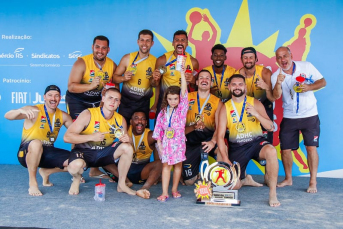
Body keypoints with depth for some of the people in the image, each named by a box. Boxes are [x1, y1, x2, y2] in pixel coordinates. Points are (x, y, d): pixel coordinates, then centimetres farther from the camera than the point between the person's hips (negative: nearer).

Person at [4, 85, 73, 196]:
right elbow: (8, 116, -27)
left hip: (48, 153, 6)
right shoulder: (35, 111, -14)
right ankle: (32, 183, -22)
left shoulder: (63, 116, 3)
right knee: (36, 143, -40)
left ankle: (46, 172, 14)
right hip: (27, 153, -6)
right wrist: (21, 111, -49)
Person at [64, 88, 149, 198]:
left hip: (103, 153, 4)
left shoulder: (120, 120, -2)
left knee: (127, 147, -20)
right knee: (75, 165, -38)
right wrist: (91, 137, -33)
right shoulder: (88, 114, -16)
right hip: (84, 152, -4)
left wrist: (126, 139, -21)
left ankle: (121, 185, -5)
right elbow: (67, 137, -21)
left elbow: (126, 140, 6)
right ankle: (76, 179, 2)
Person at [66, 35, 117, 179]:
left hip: (97, 102, 5)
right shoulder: (82, 63, -19)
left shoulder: (112, 65, -4)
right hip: (77, 101, -5)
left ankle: (95, 169, 18)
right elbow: (71, 87, -26)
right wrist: (90, 86, -39)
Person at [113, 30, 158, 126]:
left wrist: (154, 81, -12)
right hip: (126, 101, -1)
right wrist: (123, 78, -20)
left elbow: (155, 85, 10)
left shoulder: (155, 61, -1)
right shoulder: (127, 58, -4)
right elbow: (115, 77, -1)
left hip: (144, 104, 1)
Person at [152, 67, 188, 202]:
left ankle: (174, 189, 21)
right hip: (166, 141, 1)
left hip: (178, 141, -1)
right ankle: (164, 192, -2)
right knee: (166, 165, -1)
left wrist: (182, 74, -22)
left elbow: (184, 92, -14)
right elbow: (158, 127, 8)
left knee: (178, 164, 7)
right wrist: (159, 143, 0)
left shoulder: (182, 109, -2)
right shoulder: (163, 112, 6)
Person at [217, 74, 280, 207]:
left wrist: (256, 114, -20)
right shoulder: (225, 108, 1)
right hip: (236, 147, 1)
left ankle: (273, 193, -21)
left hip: (256, 142, -1)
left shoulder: (255, 103, 2)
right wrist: (225, 159, -12)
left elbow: (271, 127, -4)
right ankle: (245, 180, 31)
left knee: (271, 151, -35)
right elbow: (220, 136, -2)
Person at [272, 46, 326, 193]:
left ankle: (313, 182, 0)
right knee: (285, 149, 4)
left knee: (311, 147, -9)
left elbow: (323, 82, -1)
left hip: (309, 115, -2)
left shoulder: (306, 67, -5)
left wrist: (309, 87, -20)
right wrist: (278, 83, -40)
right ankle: (288, 179, 23)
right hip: (289, 117, 2)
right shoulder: (276, 76, -5)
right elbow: (276, 96, -19)